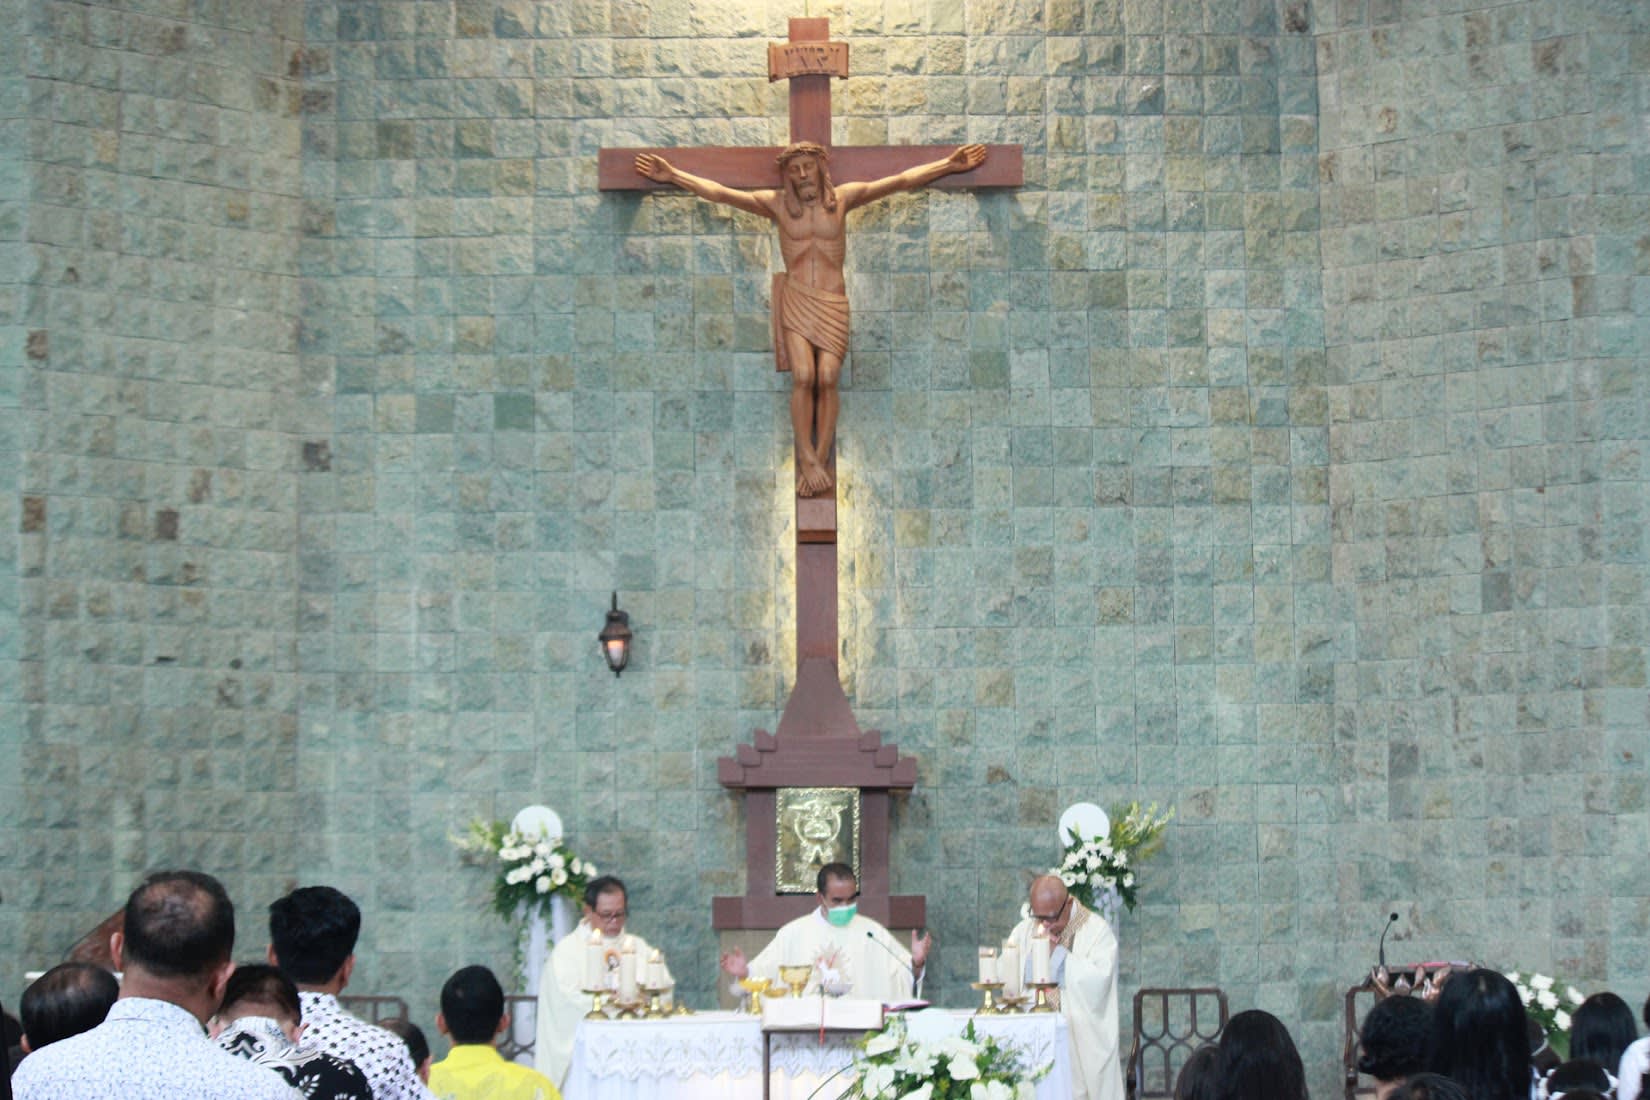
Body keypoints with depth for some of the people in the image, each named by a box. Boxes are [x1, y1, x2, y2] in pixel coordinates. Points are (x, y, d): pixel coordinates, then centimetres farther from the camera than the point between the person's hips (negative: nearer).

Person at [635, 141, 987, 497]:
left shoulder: (842, 198, 5)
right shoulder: (776, 203, 5)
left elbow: (901, 181, 4)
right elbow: (719, 193, 1)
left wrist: (949, 165, 1)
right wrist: (674, 176, -5)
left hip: (833, 301, 1)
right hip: (795, 301, 0)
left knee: (827, 378, -17)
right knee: (803, 376, -20)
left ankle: (819, 461, -14)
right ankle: (808, 461, -17)